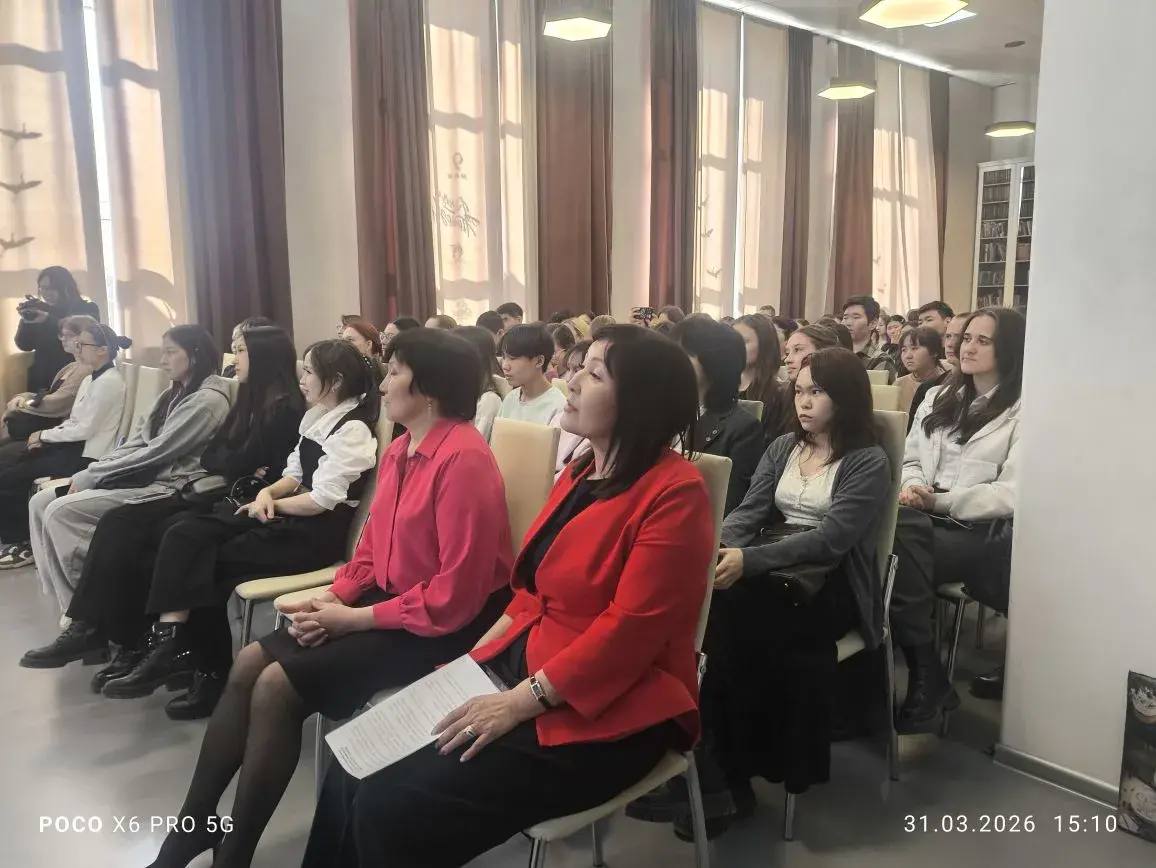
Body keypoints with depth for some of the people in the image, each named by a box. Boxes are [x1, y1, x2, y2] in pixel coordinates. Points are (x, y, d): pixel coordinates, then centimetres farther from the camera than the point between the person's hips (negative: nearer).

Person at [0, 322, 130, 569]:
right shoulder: (92, 379, 13)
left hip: (87, 454, -9)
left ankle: (23, 542, 9)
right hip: (74, 444, 10)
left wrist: (44, 435, -10)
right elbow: (73, 421, 16)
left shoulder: (109, 382, -17)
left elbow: (85, 429, -20)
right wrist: (46, 437, 0)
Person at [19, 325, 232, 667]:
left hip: (168, 488, -10)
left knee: (61, 512, -20)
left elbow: (155, 453, -16)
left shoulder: (208, 400, -13)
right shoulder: (172, 396, 19)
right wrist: (89, 474, -1)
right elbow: (134, 444, 15)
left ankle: (90, 622, -9)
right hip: (143, 478, 10)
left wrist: (92, 474, -10)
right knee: (41, 502, -2)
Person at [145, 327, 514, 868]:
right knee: (249, 664, 0)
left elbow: (454, 596, -24)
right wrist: (334, 597, -3)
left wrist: (356, 619, -16)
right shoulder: (399, 449, 10)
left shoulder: (464, 458, -22)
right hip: (389, 602, 10)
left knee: (278, 685, -17)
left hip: (442, 624, -9)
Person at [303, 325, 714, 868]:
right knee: (355, 769, -4)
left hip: (603, 714, -8)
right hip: (519, 670, 8)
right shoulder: (581, 472, 13)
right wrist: (470, 660, 4)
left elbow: (630, 629, -22)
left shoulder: (674, 493, -16)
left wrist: (518, 702, -21)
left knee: (394, 810, -17)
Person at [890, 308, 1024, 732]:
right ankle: (927, 680, -21)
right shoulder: (938, 397, 20)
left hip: (985, 531, -5)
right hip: (928, 522, 5)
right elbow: (912, 460, 20)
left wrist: (940, 501, -16)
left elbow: (1011, 493, -9)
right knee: (895, 526, -31)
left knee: (895, 553, -33)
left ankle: (926, 682, -14)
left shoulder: (1022, 411, 0)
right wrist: (912, 486, -3)